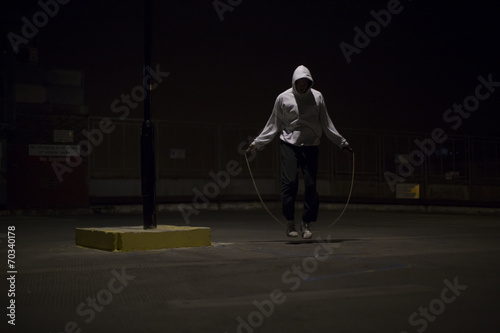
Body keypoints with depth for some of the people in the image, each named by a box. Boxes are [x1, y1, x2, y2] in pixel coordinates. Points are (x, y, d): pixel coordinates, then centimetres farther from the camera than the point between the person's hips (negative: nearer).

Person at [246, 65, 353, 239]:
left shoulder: (317, 97, 5)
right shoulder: (283, 98, 1)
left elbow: (326, 124, 13)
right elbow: (273, 125, 7)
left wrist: (342, 142, 14)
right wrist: (256, 143, 4)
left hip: (310, 146, 2)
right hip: (289, 145, -1)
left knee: (311, 184, -4)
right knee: (289, 182, -12)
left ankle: (307, 223, 8)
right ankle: (290, 222, -1)